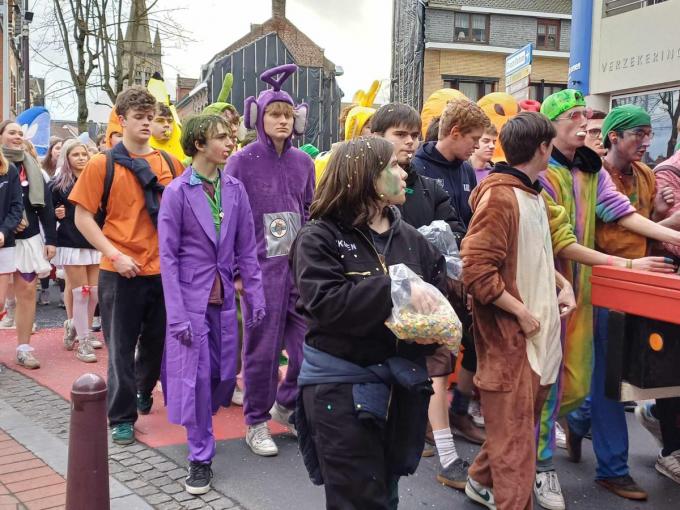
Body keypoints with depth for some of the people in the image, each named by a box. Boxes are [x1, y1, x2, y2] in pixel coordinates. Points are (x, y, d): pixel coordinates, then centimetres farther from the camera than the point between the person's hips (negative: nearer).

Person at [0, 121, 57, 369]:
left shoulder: (32, 166, 11)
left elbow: (45, 204, 9)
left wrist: (51, 238, 4)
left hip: (29, 238, 4)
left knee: (27, 292, 4)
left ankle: (24, 348, 10)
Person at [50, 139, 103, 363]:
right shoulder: (58, 184, 1)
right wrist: (56, 214, -17)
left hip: (95, 242, 3)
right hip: (71, 243, -3)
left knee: (95, 292, 5)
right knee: (81, 292, -4)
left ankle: (75, 327, 28)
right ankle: (83, 342, 3)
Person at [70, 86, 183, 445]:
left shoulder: (169, 163, 6)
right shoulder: (101, 164, -4)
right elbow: (82, 217, -6)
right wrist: (115, 255, -15)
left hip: (164, 269, 4)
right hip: (121, 272, -3)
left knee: (159, 342, 16)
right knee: (121, 347, 4)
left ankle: (144, 392, 42)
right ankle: (122, 418, 18)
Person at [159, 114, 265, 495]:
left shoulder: (235, 189, 3)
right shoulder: (177, 192, -9)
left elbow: (247, 248, 7)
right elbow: (168, 256, -9)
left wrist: (256, 295, 3)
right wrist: (177, 314, -14)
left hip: (224, 295, 4)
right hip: (191, 296, -4)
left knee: (224, 372, 11)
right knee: (196, 375, 0)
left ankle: (198, 425, 39)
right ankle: (201, 456, 13)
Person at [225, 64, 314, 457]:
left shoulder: (304, 162, 9)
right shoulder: (242, 162, -4)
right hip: (261, 267, -4)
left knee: (309, 344, 5)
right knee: (262, 348, 4)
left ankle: (287, 406, 30)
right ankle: (257, 423, 21)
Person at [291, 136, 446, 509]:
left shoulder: (410, 239, 7)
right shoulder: (319, 238, -9)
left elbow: (443, 294, 9)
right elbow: (325, 302, -23)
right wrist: (394, 288, -26)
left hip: (401, 382, 6)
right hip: (340, 386, -5)